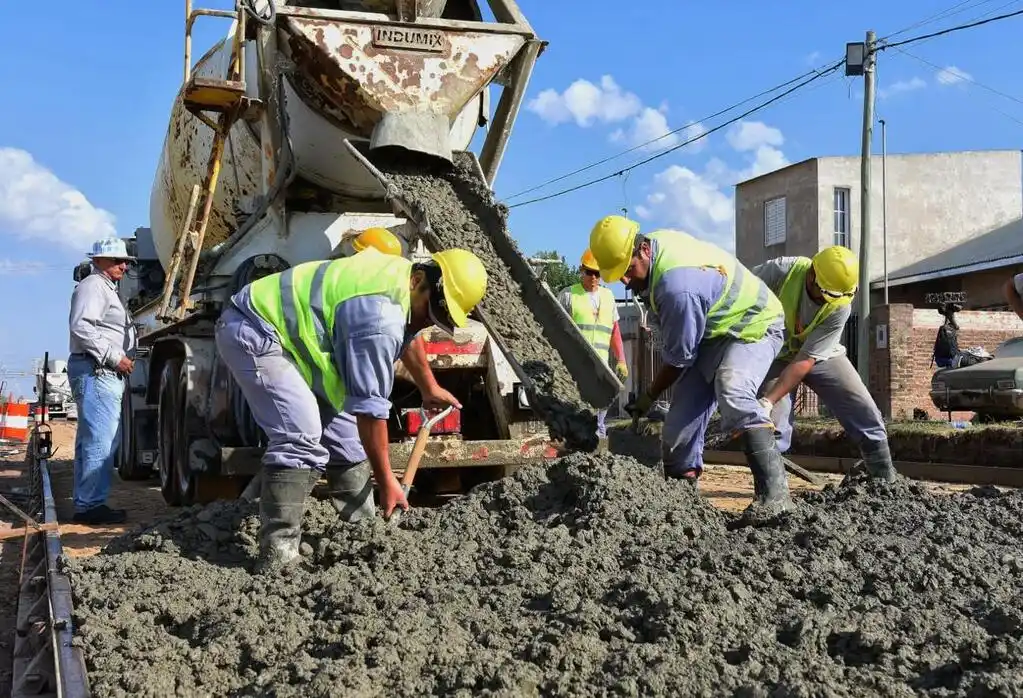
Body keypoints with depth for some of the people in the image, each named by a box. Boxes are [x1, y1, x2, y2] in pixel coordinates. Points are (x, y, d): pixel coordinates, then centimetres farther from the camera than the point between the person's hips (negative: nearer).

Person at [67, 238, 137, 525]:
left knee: (93, 440, 11)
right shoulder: (93, 286, -7)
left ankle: (87, 504, 15)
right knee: (100, 441, -13)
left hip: (106, 372, 11)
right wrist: (115, 358, -19)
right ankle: (90, 505, -12)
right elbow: (81, 327, -21)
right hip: (95, 371, -11)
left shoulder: (106, 289, 26)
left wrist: (120, 360, 16)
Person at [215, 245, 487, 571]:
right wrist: (386, 481, -18)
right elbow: (370, 407, -26)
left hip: (291, 333, 11)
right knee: (302, 438, -24)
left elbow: (408, 335, 25)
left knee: (342, 428, 8)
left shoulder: (401, 274, 2)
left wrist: (429, 388, 35)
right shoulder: (379, 318, -30)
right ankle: (277, 552, -21)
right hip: (251, 332, -11)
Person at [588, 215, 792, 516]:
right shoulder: (655, 241, -8)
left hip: (753, 327, -9)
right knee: (681, 418, 0)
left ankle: (773, 495, -40)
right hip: (711, 332, 10)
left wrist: (649, 396, -6)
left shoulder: (678, 288, -36)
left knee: (732, 392, -36)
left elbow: (679, 359, -22)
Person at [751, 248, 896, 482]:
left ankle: (888, 483, 10)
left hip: (821, 355, 2)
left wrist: (768, 401, -36)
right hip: (775, 355, -1)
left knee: (867, 416, -4)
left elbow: (806, 360, -29)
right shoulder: (781, 270, -31)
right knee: (774, 424, -19)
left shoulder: (840, 307, -27)